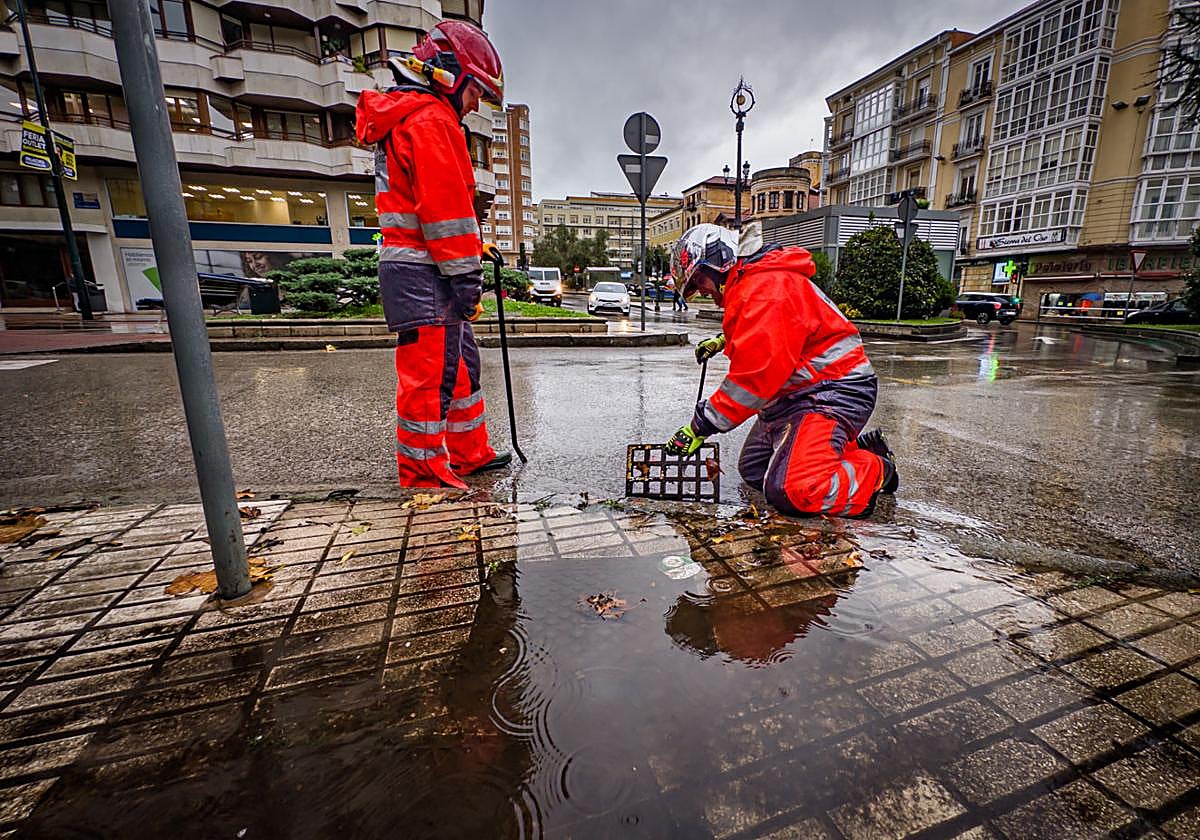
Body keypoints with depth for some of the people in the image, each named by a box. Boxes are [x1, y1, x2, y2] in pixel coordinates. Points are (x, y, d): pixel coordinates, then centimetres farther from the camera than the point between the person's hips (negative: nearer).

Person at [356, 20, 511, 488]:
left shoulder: (409, 118, 28)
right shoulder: (431, 120, -8)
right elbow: (444, 205, -18)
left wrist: (475, 248, 19)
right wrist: (465, 275, -19)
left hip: (419, 266, 11)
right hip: (424, 273, -11)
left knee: (460, 362, 14)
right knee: (431, 371, -8)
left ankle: (469, 454, 25)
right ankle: (422, 472, 2)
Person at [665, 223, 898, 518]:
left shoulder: (766, 287, -21)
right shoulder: (749, 285, 14)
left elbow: (755, 375, -27)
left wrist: (702, 425, -21)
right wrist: (724, 340, 26)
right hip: (796, 393, 11)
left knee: (790, 491, -25)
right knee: (752, 471, 11)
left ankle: (876, 468, 3)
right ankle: (855, 446, 18)